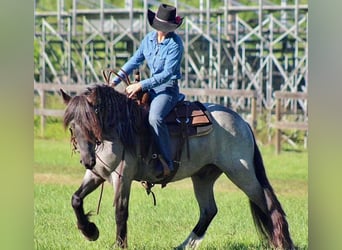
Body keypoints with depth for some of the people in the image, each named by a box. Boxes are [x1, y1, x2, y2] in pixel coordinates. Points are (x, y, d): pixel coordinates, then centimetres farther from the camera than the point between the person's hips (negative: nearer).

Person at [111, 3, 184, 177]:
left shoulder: (175, 44, -15)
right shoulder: (149, 39, 6)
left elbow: (168, 73, -20)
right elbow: (135, 60, 15)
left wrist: (141, 85, -23)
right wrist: (115, 80, 7)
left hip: (168, 88, -8)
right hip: (152, 86, 8)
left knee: (155, 118, -33)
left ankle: (167, 163, -30)